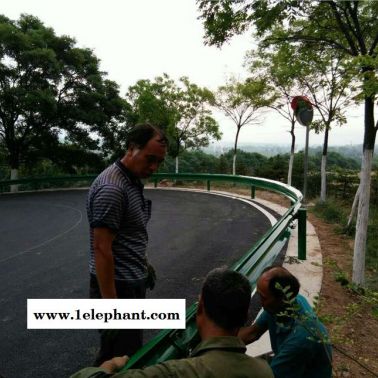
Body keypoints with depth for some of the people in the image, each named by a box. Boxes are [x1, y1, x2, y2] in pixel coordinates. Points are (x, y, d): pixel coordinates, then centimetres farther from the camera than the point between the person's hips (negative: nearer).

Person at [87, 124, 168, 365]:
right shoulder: (111, 188, -24)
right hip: (117, 286, -10)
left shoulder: (134, 180, 6)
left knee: (132, 351, 24)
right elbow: (101, 249, -25)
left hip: (133, 282, 10)